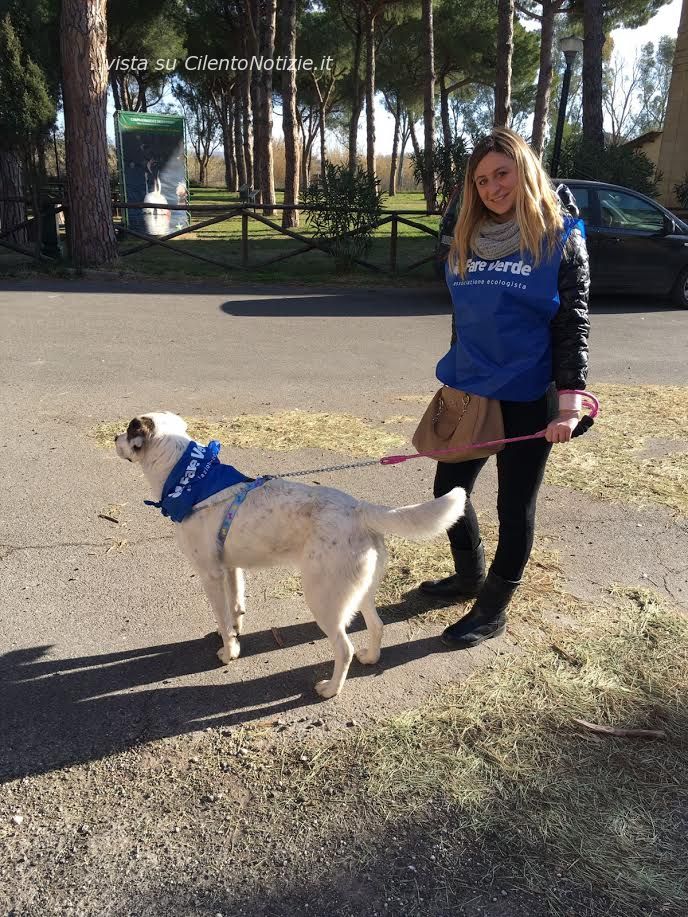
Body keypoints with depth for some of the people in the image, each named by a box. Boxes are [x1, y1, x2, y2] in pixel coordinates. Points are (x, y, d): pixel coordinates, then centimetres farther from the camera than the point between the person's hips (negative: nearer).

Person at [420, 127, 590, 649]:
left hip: (528, 398, -5)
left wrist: (570, 400, -17)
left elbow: (573, 322, -8)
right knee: (449, 489, 13)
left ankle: (493, 610, 23)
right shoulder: (468, 239, 8)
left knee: (514, 505, 6)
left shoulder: (560, 237, -5)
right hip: (469, 392, 6)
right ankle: (470, 577, 38)